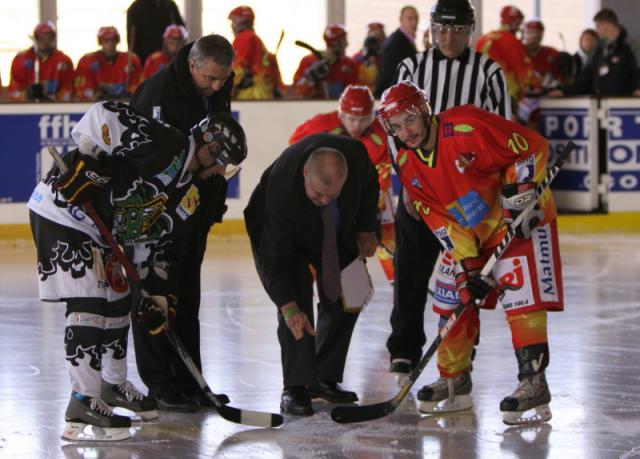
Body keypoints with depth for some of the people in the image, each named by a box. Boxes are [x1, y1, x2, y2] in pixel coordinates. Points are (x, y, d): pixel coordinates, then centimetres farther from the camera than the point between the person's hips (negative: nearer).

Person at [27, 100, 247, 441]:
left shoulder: (188, 194, 10)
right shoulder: (163, 145, -19)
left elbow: (156, 243, 13)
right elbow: (105, 116, -28)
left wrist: (158, 293, 7)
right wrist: (85, 163, -28)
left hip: (98, 229, 11)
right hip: (61, 211, -11)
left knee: (117, 303, 18)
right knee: (89, 303, -15)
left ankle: (112, 386, 37)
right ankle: (83, 405, -15)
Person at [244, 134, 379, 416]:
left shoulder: (354, 153, -33)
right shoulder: (281, 188, -44)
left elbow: (369, 183, -5)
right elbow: (274, 258, -39)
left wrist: (366, 229, -6)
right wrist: (289, 306, -47)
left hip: (337, 230, 5)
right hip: (282, 235, -5)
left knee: (344, 301, 1)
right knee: (297, 297, -20)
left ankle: (325, 379, 11)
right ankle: (296, 388, -16)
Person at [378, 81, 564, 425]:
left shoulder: (467, 128, -26)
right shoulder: (407, 165, -4)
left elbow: (532, 147, -20)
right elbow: (442, 222, -4)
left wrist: (519, 193, -24)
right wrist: (469, 266, -12)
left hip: (521, 219, -7)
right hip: (470, 234, 7)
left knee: (521, 296, -18)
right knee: (457, 299, 6)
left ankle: (534, 384, -19)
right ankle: (454, 381, 20)